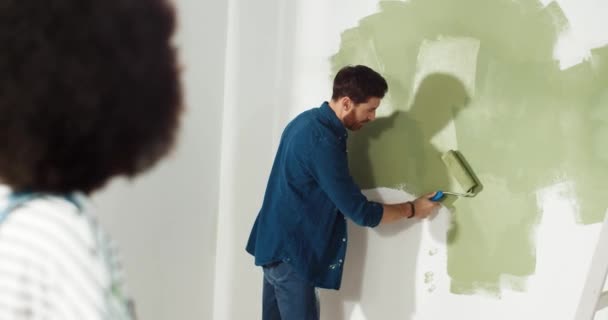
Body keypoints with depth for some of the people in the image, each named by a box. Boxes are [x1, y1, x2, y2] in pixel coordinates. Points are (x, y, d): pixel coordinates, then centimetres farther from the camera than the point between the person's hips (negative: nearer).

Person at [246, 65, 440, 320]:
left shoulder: (308, 120, 5)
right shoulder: (323, 142, -24)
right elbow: (361, 213, -20)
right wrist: (412, 209, -7)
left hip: (275, 243, 10)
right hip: (291, 251, -10)